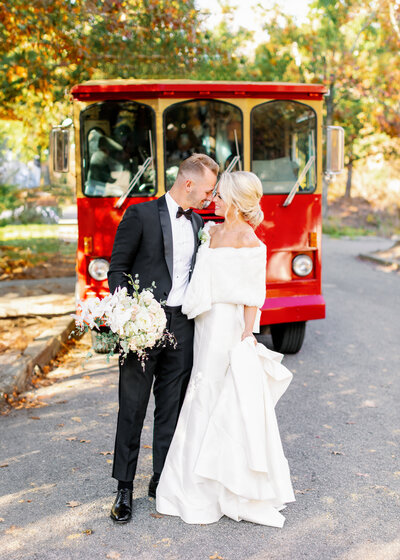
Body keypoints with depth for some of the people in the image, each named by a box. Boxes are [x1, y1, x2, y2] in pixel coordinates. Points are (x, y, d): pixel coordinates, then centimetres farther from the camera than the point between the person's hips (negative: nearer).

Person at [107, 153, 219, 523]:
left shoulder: (197, 222, 13)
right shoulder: (140, 215, -5)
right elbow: (118, 267, -5)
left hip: (182, 326, 5)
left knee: (172, 408, 11)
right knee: (133, 407, 2)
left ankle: (163, 480, 24)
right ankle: (124, 488, 14)